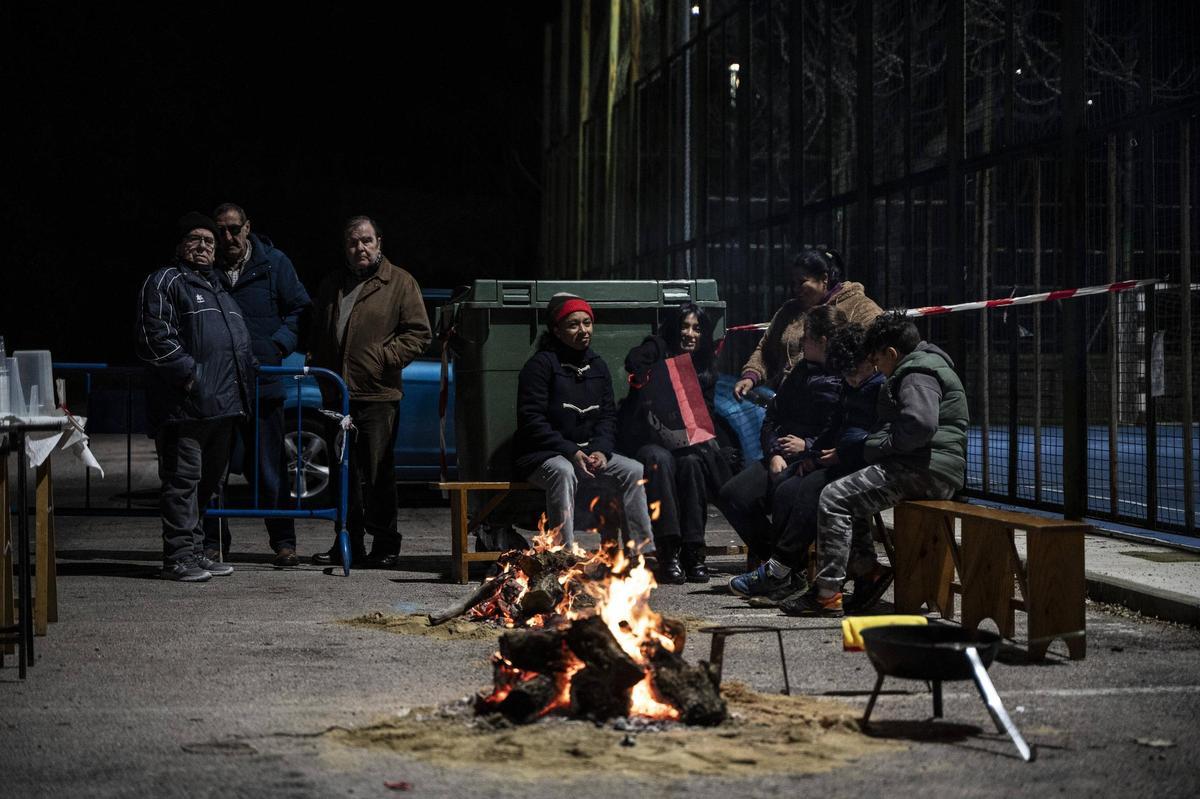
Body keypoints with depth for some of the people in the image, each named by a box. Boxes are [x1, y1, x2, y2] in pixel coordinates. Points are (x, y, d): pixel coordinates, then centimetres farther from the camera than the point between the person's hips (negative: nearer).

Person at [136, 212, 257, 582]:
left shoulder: (218, 288, 26)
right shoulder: (165, 282, -2)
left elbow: (239, 340, 35)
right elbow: (156, 338, -13)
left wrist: (246, 372, 19)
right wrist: (188, 374, -18)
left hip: (223, 403, 9)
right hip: (186, 405, -9)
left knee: (208, 480, 13)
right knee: (183, 479, -8)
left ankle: (195, 552, 20)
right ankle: (178, 557, -5)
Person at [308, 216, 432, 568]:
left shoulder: (399, 282, 0)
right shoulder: (332, 284, 18)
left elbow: (419, 333, -4)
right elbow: (317, 332, 27)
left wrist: (384, 357, -12)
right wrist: (319, 366, 11)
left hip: (378, 395, -6)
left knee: (378, 473, -4)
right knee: (345, 472, 10)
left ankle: (385, 544, 3)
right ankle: (348, 542, 17)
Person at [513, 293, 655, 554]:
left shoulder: (597, 366, 12)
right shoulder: (540, 365, -10)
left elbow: (608, 415, 11)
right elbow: (531, 421, -16)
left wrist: (601, 450, -10)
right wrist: (571, 452, -23)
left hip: (587, 451, 7)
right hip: (541, 456, -7)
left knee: (634, 470, -13)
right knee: (563, 472, -38)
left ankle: (644, 551, -12)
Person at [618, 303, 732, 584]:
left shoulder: (706, 369, 16)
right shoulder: (657, 349, 3)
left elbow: (706, 414, 10)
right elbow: (634, 362, -20)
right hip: (645, 438, -3)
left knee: (692, 461, -31)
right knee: (660, 458, -36)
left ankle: (693, 551, -30)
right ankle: (668, 553, -39)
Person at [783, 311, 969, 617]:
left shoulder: (918, 375, -11)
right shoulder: (920, 369, 24)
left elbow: (920, 425, -27)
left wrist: (882, 446, -13)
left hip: (926, 471, -11)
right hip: (929, 471, 11)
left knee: (834, 497, -15)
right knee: (849, 494, 21)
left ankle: (827, 594, -18)